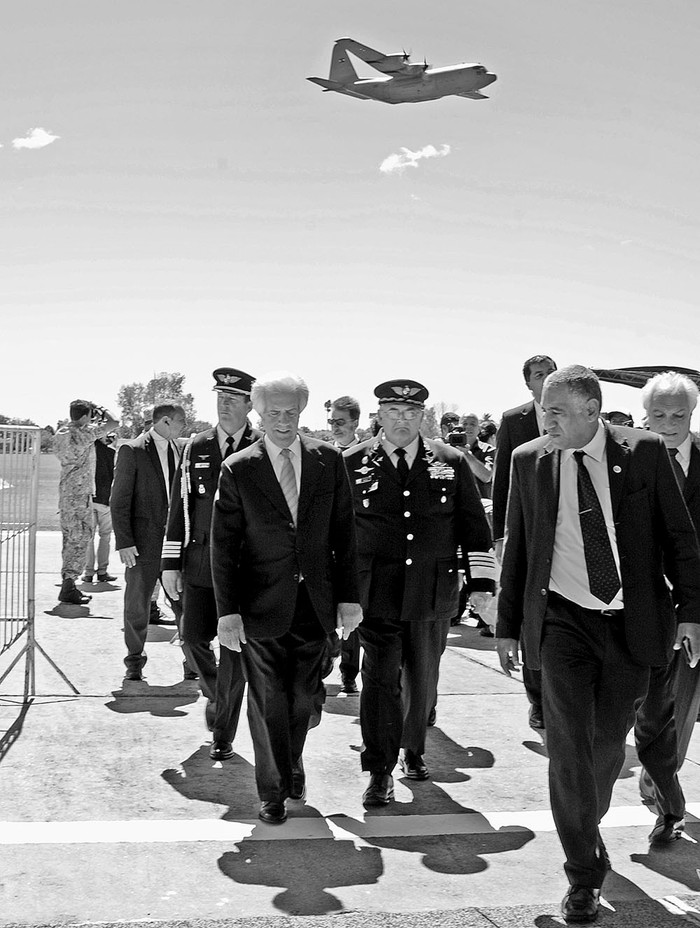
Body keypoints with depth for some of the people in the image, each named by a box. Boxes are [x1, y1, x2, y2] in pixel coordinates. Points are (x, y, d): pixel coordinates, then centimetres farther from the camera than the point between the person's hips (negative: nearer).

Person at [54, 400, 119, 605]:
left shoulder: (61, 433, 10)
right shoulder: (83, 433, -14)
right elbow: (113, 423, -15)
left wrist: (94, 419, 21)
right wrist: (103, 410, 4)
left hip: (65, 492, 9)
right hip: (80, 493, -9)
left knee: (70, 539, 15)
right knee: (79, 539, -6)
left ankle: (68, 584, 20)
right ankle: (68, 589, -7)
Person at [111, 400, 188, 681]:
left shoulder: (180, 449, 10)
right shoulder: (132, 450, -5)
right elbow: (119, 500, -6)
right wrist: (124, 542, -13)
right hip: (144, 541, -4)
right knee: (137, 606, 6)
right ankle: (134, 664, 20)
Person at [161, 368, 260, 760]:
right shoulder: (196, 447, 8)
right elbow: (180, 506, 9)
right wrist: (171, 563, 4)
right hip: (199, 561, 3)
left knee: (234, 647, 2)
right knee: (193, 636, 3)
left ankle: (224, 735, 15)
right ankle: (215, 694, 35)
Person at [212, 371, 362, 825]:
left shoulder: (328, 460, 2)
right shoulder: (238, 469, -4)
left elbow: (344, 533, 5)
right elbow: (224, 546, -4)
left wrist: (349, 596, 2)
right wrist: (228, 611, -9)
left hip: (315, 603, 2)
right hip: (262, 607, -2)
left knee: (304, 698, 10)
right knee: (269, 703, 4)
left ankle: (293, 762, 39)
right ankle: (273, 791, 21)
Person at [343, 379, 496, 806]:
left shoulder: (451, 463, 3)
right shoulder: (352, 465, -2)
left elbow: (474, 524, 7)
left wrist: (481, 580, 2)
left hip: (434, 593, 2)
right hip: (377, 594, -2)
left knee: (423, 679, 14)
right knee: (381, 678, -5)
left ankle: (414, 750, 36)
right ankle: (381, 772, 6)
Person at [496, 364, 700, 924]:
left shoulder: (643, 452, -4)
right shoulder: (529, 461, 0)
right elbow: (517, 548, 7)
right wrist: (508, 625, 8)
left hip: (631, 623, 0)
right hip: (562, 621, 0)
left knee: (608, 744, 14)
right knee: (569, 745, -5)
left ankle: (590, 825, 43)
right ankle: (584, 877, 10)